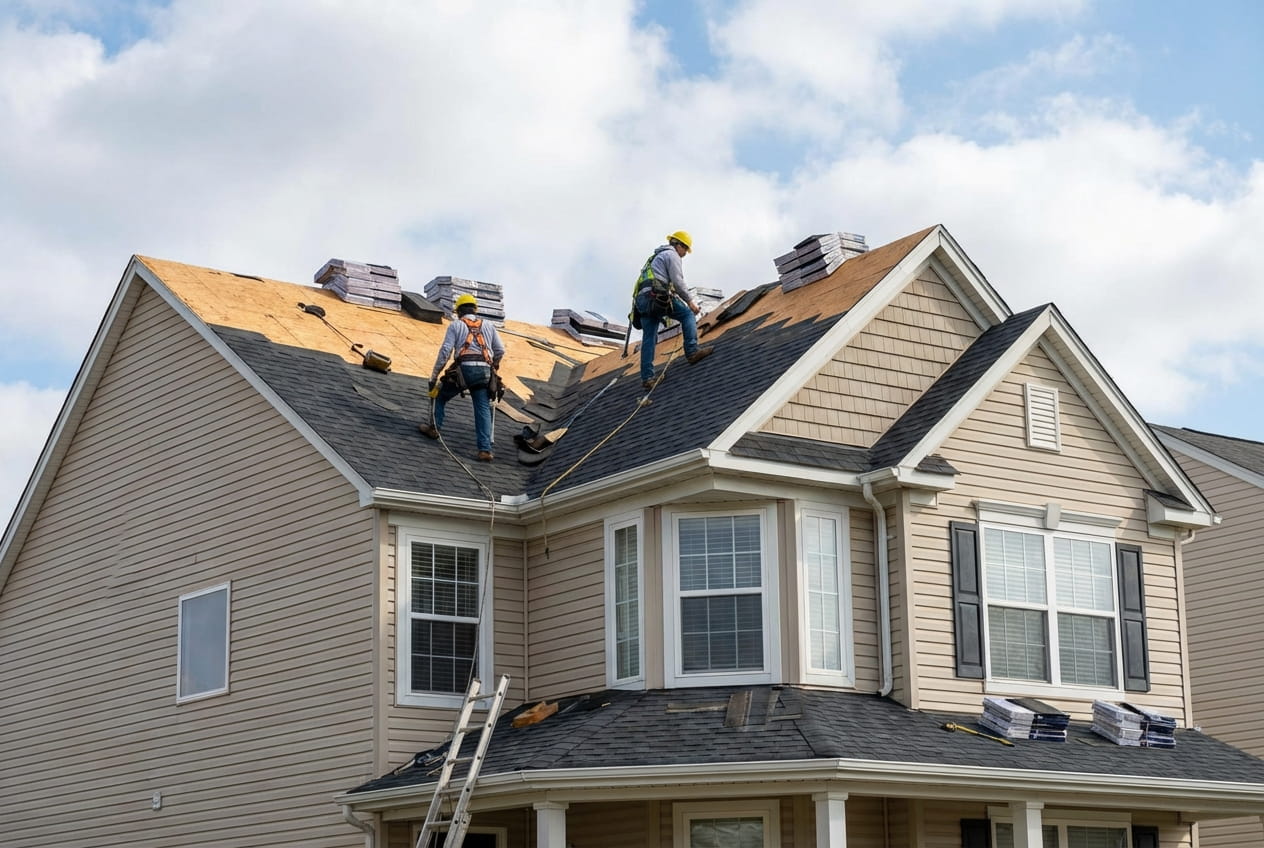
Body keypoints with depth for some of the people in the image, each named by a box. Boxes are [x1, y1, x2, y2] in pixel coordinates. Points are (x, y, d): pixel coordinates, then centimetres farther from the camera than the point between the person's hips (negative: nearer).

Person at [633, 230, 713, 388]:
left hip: (642, 300, 8)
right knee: (687, 314, 5)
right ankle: (692, 351, -11)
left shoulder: (655, 257, 36)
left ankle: (647, 377, -6)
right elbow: (677, 282, -4)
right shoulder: (672, 255, 7)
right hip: (657, 296, -8)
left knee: (648, 339, 2)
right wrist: (689, 302, 3)